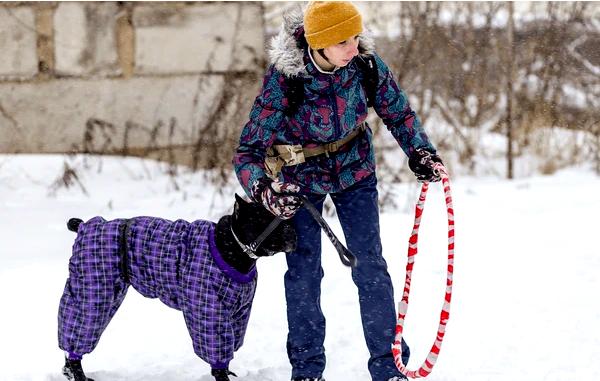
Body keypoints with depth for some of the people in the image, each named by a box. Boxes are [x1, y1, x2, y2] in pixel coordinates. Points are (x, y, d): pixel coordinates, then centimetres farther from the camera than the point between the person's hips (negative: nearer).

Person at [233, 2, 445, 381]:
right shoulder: (283, 79, -31)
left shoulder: (366, 63, -22)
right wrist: (263, 189, -43)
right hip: (301, 176, -2)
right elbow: (249, 150, -25)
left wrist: (421, 151, -14)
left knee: (370, 265, -1)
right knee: (304, 271, 1)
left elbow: (398, 112, -1)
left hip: (355, 170, 2)